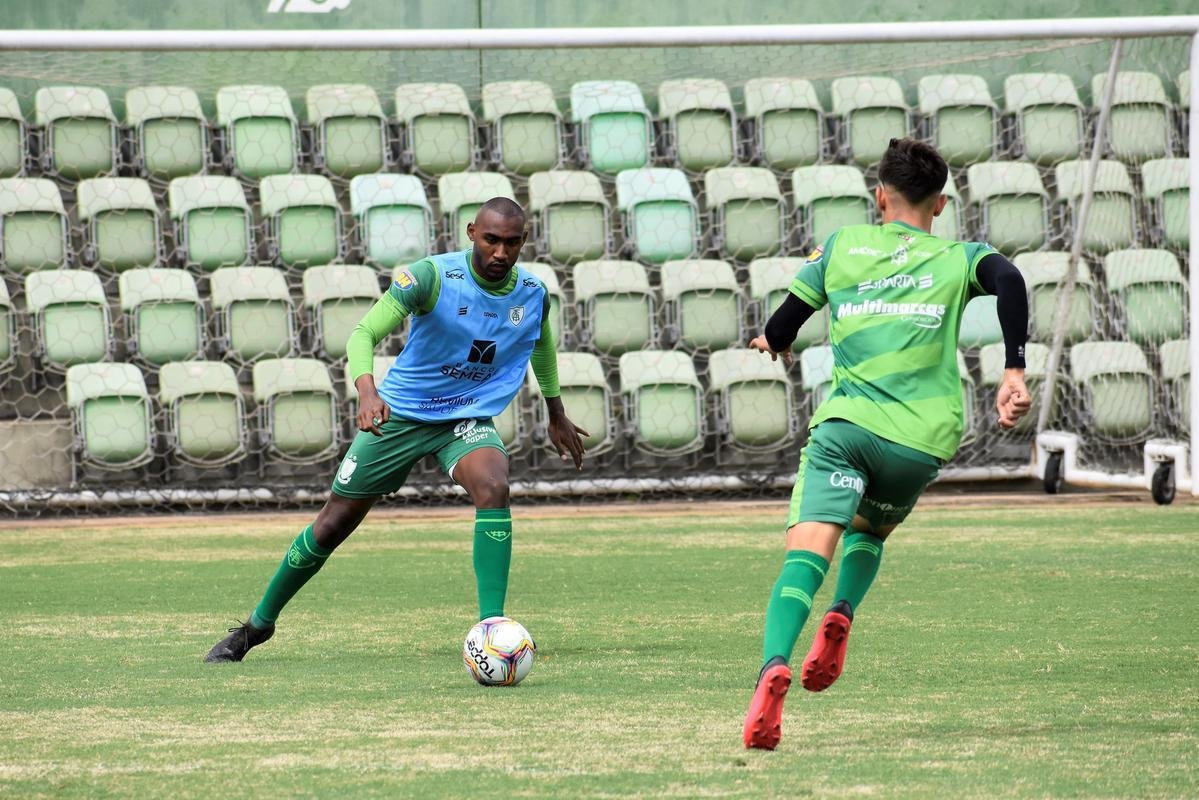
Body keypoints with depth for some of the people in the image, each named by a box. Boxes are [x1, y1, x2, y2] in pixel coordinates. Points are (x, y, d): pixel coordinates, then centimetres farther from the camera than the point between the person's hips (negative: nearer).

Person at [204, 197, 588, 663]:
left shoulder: (533, 295, -6)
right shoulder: (433, 276, -21)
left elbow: (542, 344, 18)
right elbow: (364, 333, -28)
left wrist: (557, 414, 27)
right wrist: (366, 388, -47)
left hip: (469, 418, 2)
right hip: (400, 413, -2)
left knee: (493, 489, -31)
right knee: (334, 523, 4)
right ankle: (258, 624, 25)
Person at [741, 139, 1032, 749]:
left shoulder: (841, 247, 15)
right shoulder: (958, 259, 13)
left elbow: (780, 332, 17)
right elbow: (1008, 280, -10)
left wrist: (774, 341, 42)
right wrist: (1014, 373, -14)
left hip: (845, 423, -1)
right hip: (922, 438, 1)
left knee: (807, 549, -15)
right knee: (869, 530, 30)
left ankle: (773, 666, -39)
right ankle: (842, 616, 1)